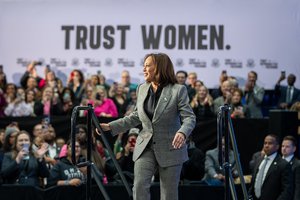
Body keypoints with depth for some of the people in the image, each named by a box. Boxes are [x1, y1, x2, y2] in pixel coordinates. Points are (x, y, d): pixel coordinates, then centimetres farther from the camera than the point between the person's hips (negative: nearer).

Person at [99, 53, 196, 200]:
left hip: (170, 148, -4)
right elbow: (136, 117, 15)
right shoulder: (142, 89, 7)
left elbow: (190, 117, -11)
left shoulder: (178, 90, -8)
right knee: (140, 185, -12)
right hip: (145, 147, 4)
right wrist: (110, 127, 7)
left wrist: (182, 133, -33)